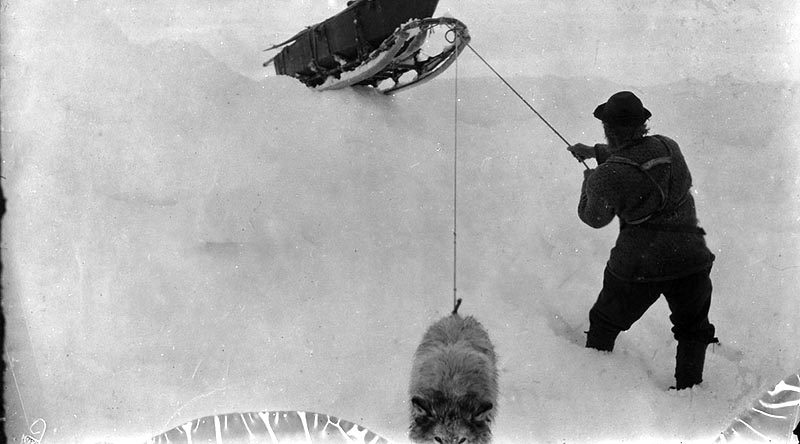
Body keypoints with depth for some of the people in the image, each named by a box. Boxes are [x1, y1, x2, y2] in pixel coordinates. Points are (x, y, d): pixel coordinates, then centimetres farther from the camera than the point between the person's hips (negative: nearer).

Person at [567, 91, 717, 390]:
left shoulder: (607, 177, -16)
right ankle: (688, 388, 27)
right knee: (693, 331, 25)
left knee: (604, 323, 22)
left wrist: (588, 182, 19)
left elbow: (593, 219, 2)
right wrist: (595, 151, 29)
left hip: (638, 264, -3)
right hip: (691, 258, 3)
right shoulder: (669, 147, -1)